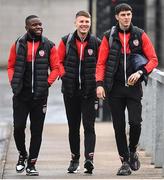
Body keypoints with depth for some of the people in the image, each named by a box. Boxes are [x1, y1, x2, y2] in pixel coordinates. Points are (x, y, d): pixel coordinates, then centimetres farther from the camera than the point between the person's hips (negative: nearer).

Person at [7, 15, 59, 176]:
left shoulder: (49, 46, 1)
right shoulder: (18, 45, 3)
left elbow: (55, 68, 4)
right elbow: (11, 66, 10)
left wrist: (47, 84, -7)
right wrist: (13, 83, -2)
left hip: (40, 96, 0)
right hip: (21, 95, 0)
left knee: (36, 131, 3)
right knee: (18, 127, -4)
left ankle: (31, 164, 12)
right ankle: (22, 154, 23)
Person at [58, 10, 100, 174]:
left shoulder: (96, 43, 0)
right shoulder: (66, 41, 3)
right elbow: (59, 61, 9)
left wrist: (97, 81, -4)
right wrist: (64, 76, -4)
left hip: (89, 91, -2)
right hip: (70, 90, 2)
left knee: (89, 125, -10)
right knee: (73, 126, 11)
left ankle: (89, 158, -18)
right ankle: (74, 159, 21)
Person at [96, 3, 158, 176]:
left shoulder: (140, 35, 4)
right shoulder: (109, 37, 4)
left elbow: (153, 59, 4)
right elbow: (101, 63, 3)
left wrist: (140, 72, -12)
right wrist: (100, 84, -9)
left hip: (134, 86, -1)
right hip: (115, 88, 1)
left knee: (135, 122, -12)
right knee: (119, 126, 2)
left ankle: (132, 150, 16)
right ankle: (125, 161, 11)